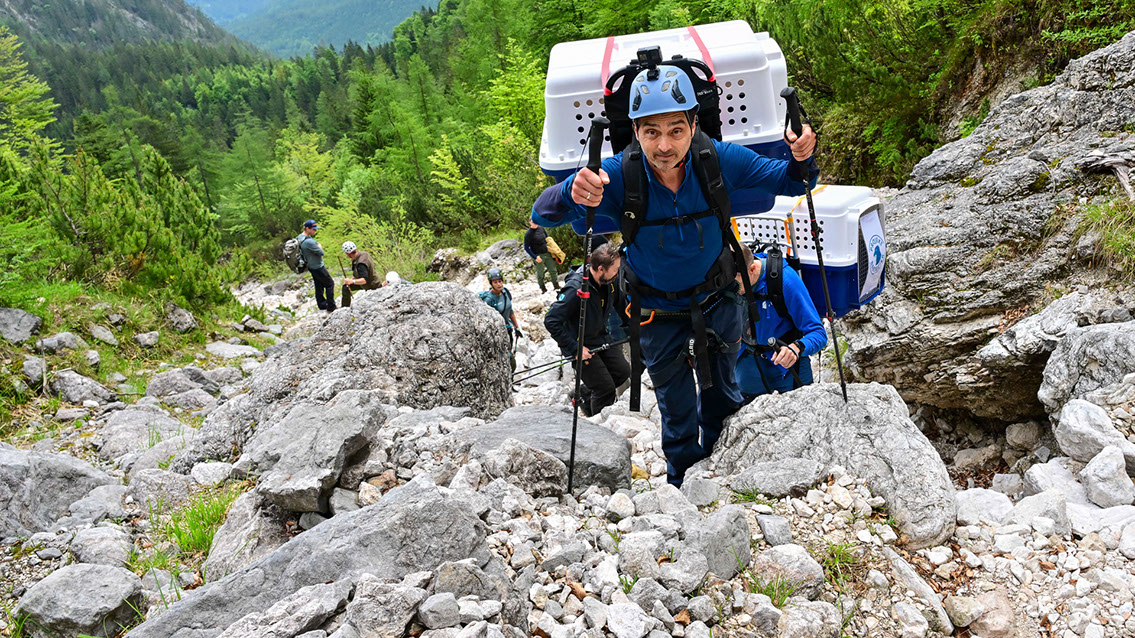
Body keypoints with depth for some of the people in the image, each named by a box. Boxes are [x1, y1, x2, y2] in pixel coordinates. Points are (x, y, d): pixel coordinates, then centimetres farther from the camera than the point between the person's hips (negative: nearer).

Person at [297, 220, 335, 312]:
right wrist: (319, 247, -4)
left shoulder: (300, 237, 0)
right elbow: (321, 252, -23)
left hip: (311, 266, 9)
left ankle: (322, 305, 31)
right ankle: (331, 307, 9)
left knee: (319, 285, 20)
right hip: (317, 267, -9)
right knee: (330, 283, 4)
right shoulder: (309, 241, -32)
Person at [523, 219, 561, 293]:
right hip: (538, 256, -5)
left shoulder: (541, 229, 5)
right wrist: (535, 257, -16)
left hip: (547, 253, 5)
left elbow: (548, 239, 19)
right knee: (540, 273, 5)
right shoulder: (528, 234, -12)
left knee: (553, 270, 9)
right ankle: (543, 288, 19)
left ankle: (556, 285, 23)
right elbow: (526, 248, -11)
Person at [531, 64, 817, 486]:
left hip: (718, 297, 2)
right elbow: (542, 214, -34)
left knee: (722, 391, 24)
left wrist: (800, 159, -38)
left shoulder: (717, 159, -26)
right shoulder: (618, 175, -30)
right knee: (676, 406, 17)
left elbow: (787, 182, -13)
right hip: (658, 311, -1)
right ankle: (684, 480, 46)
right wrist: (573, 194, -57)